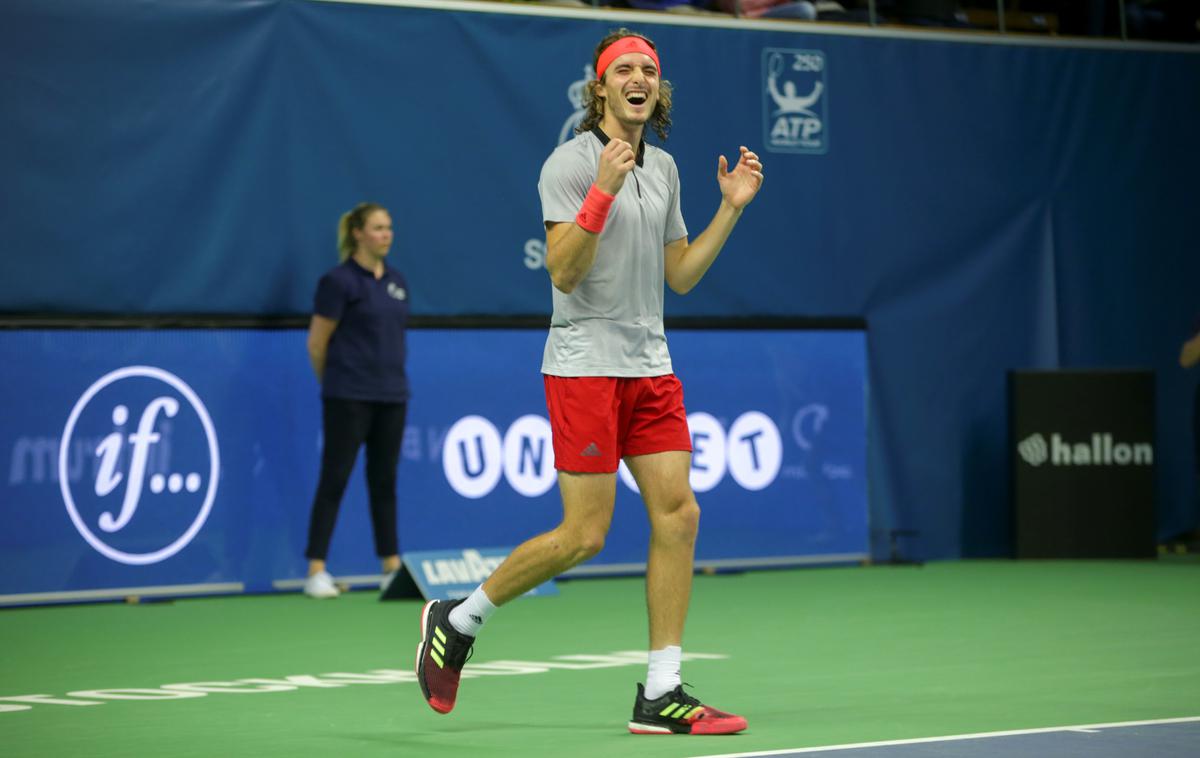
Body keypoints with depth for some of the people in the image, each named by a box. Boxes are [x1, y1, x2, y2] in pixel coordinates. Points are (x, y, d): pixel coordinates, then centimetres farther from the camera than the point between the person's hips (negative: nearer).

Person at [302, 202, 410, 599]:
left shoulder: (397, 282, 12)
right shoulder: (339, 280, -8)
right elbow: (316, 343, -4)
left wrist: (390, 378, 15)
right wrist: (334, 382, 7)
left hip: (391, 396, 6)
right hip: (349, 398, -6)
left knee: (384, 481, 10)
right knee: (334, 479, -5)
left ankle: (392, 567, 14)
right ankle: (316, 572, -3)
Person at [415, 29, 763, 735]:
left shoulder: (664, 168, 14)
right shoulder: (571, 162, -8)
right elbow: (564, 273, -17)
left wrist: (731, 208, 10)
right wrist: (604, 191, -26)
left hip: (651, 367, 7)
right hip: (585, 364, -7)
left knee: (678, 514, -3)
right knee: (584, 535, -8)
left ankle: (661, 696, 1)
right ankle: (457, 620, 13)